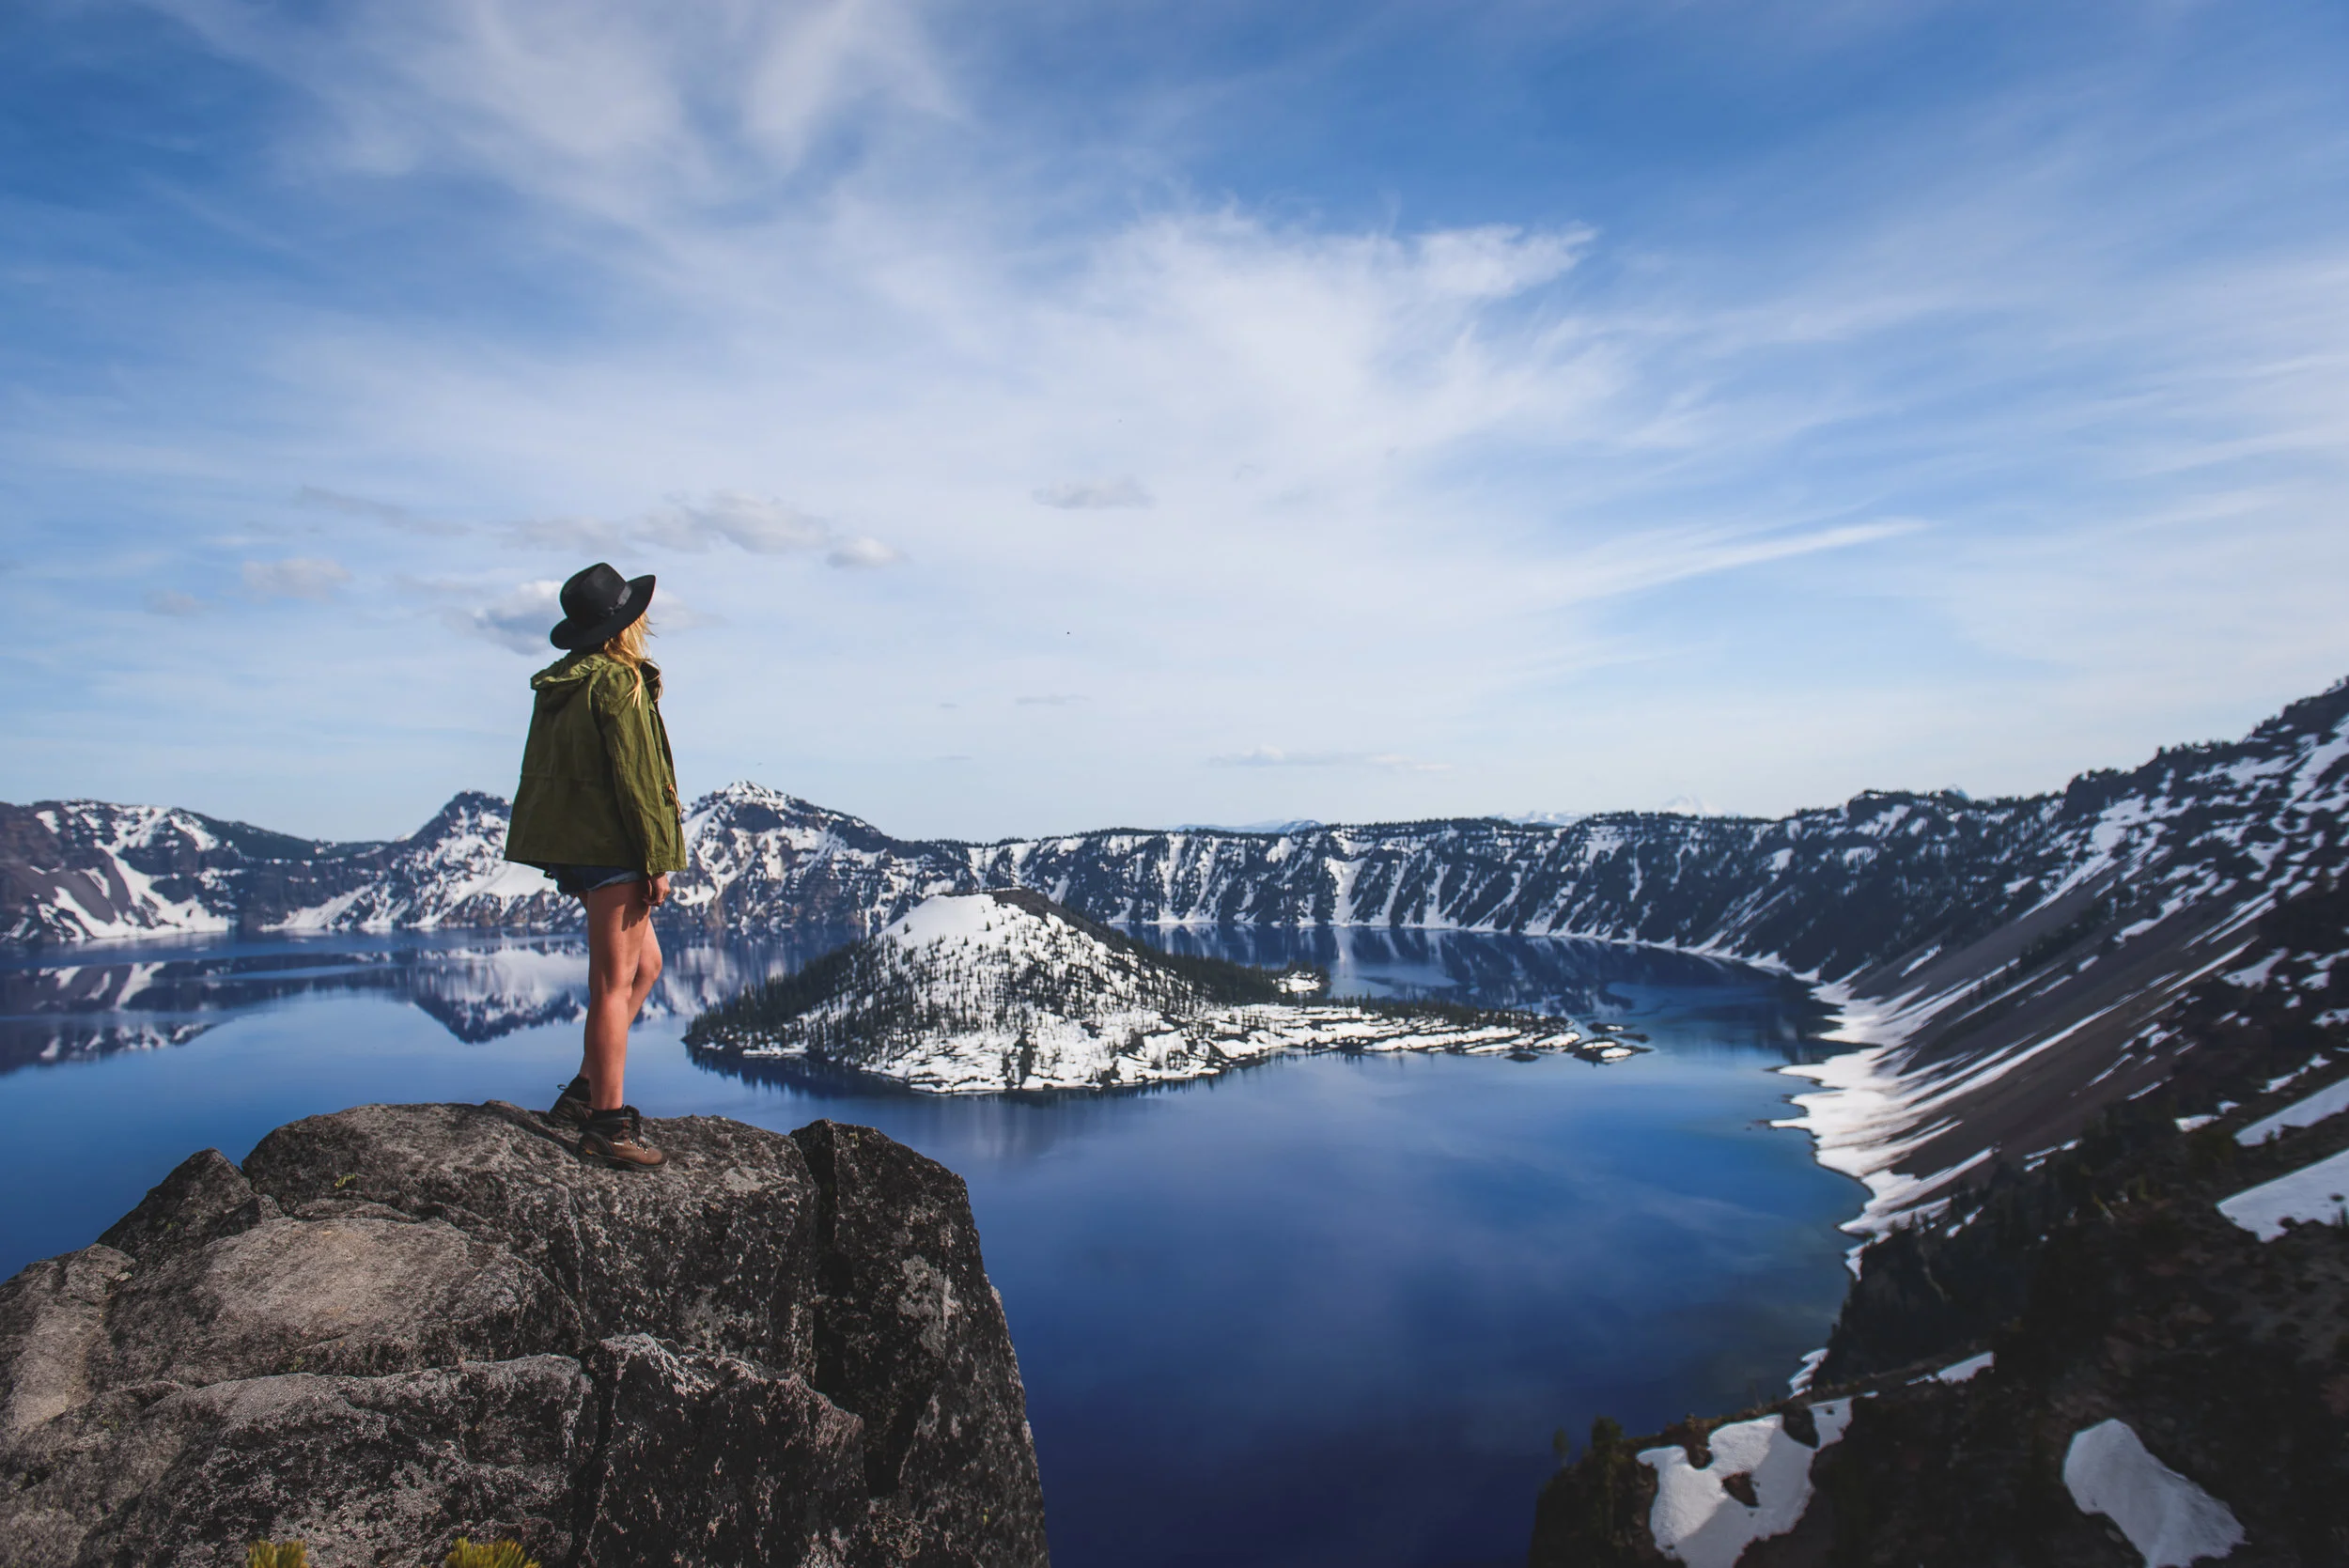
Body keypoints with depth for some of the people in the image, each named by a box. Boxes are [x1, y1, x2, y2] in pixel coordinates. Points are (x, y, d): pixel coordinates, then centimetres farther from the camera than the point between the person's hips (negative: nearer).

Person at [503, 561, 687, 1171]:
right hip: (612, 845, -9)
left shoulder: (560, 684, 13)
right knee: (613, 984, -3)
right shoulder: (620, 684, -14)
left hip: (573, 844, 9)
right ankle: (607, 1126, 4)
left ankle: (585, 1091, 20)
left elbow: (546, 770, 17)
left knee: (645, 966, 18)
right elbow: (634, 778, -17)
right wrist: (658, 861, -13)